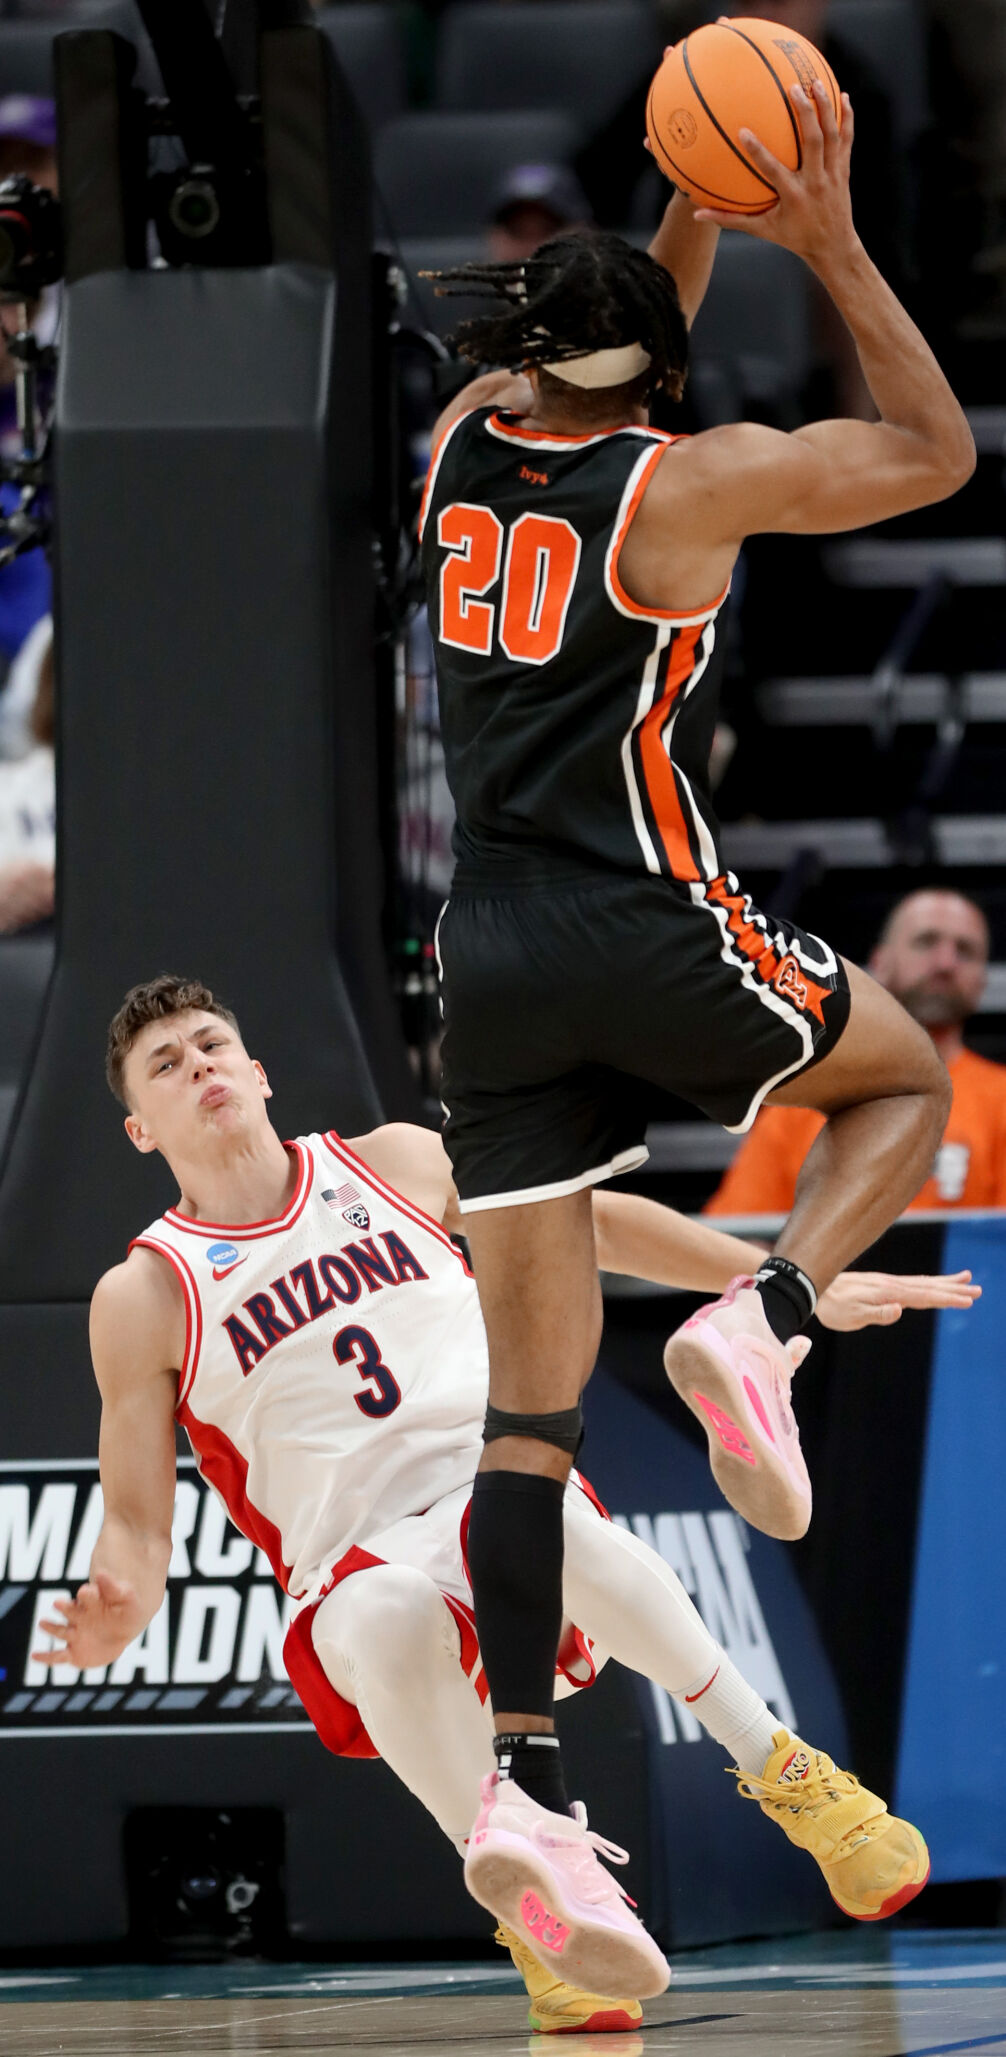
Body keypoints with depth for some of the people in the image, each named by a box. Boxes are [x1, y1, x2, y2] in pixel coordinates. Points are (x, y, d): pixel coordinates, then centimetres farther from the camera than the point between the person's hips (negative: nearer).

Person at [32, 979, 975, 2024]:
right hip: (360, 1569, -1)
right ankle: (529, 1908, -24)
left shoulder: (394, 1164, 14)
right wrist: (115, 1617, -20)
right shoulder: (145, 1297, 5)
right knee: (393, 1616, -40)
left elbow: (598, 1222, 21)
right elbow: (137, 1525, 4)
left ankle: (780, 1770, -27)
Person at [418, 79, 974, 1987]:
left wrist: (698, 210, 23)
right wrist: (832, 244, 3)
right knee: (910, 1077, 23)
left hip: (491, 954, 5)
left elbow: (611, 379, 30)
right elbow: (935, 452, 3)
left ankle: (520, 1778, 0)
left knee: (529, 1397, 7)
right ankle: (760, 1322, -5)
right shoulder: (688, 481, -9)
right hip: (647, 933, -5)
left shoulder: (467, 446, 7)